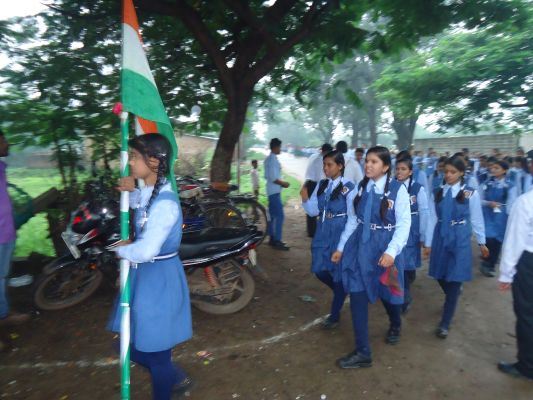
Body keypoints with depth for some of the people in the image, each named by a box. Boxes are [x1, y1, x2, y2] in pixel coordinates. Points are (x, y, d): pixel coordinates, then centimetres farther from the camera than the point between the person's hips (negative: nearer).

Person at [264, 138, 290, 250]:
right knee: (280, 215, -10)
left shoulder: (268, 159, 14)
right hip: (275, 191, -10)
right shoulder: (273, 159, -16)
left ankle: (272, 238, 20)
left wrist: (281, 182, 15)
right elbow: (274, 178, -22)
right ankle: (277, 241, -9)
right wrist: (283, 183, -8)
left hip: (271, 191, 10)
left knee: (273, 215, 13)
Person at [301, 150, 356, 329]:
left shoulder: (349, 188, -14)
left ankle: (334, 316, 27)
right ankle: (341, 292, 41)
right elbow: (314, 211, 7)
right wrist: (305, 199, -14)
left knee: (339, 273, 7)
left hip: (340, 233, -5)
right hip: (322, 232, 6)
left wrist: (341, 246, -15)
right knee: (319, 270, 10)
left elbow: (353, 220, -13)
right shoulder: (321, 185, 3)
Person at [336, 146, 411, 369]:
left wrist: (391, 251, -24)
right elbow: (353, 219, 8)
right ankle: (363, 352, 13)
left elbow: (404, 224, -13)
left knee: (387, 292, 16)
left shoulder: (398, 189, -11)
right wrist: (341, 246, 8)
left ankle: (395, 325, 52)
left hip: (384, 248, -3)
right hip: (360, 246, 4)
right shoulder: (361, 187, 3)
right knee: (357, 296, 0)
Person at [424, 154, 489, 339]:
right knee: (441, 277, 12)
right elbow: (433, 219, 5)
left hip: (460, 240, -3)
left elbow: (476, 219, 3)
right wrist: (428, 243, 6)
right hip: (440, 239, 3)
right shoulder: (438, 193, 2)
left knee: (454, 281, -1)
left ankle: (445, 324, 10)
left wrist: (482, 242, 11)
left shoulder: (471, 194, -6)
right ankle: (452, 301, 45)